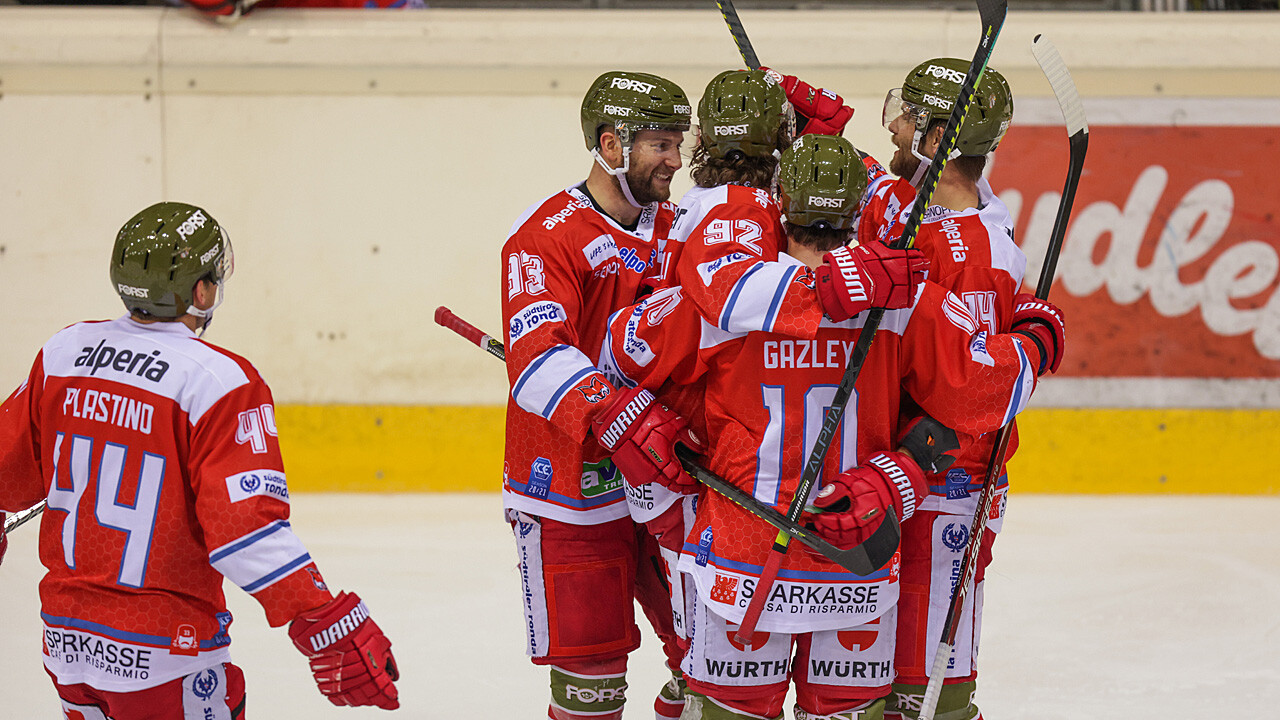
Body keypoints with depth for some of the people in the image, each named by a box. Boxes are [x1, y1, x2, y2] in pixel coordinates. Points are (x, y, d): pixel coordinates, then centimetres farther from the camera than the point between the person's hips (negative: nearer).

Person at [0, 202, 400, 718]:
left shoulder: (63, 353, 2)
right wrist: (328, 627, -24)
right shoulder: (219, 381, -17)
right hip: (159, 657, -6)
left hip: (65, 637, 6)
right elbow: (247, 527, -25)